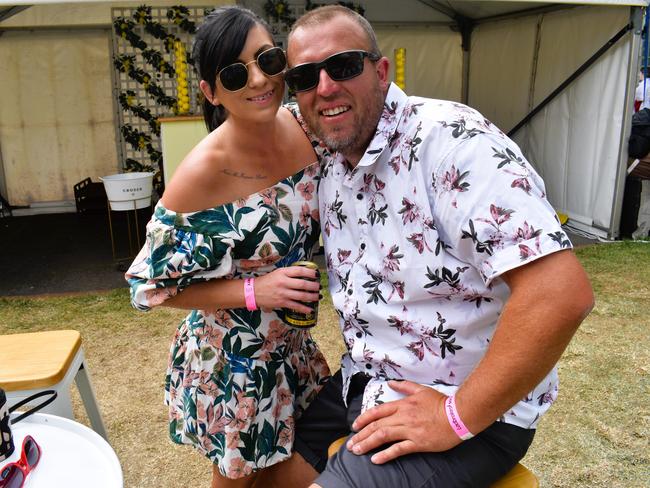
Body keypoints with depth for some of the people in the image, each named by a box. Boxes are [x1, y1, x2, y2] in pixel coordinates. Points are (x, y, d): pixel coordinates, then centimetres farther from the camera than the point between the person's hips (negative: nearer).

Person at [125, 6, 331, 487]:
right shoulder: (202, 173, -28)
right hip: (232, 357, -5)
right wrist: (255, 291, -27)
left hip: (293, 340, 5)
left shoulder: (305, 127, -11)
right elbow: (153, 285, -17)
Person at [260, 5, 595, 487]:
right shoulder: (331, 168, 3)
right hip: (366, 386, 8)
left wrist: (457, 420, -23)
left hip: (473, 411, -7)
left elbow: (562, 291, -30)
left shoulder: (447, 136, -23)